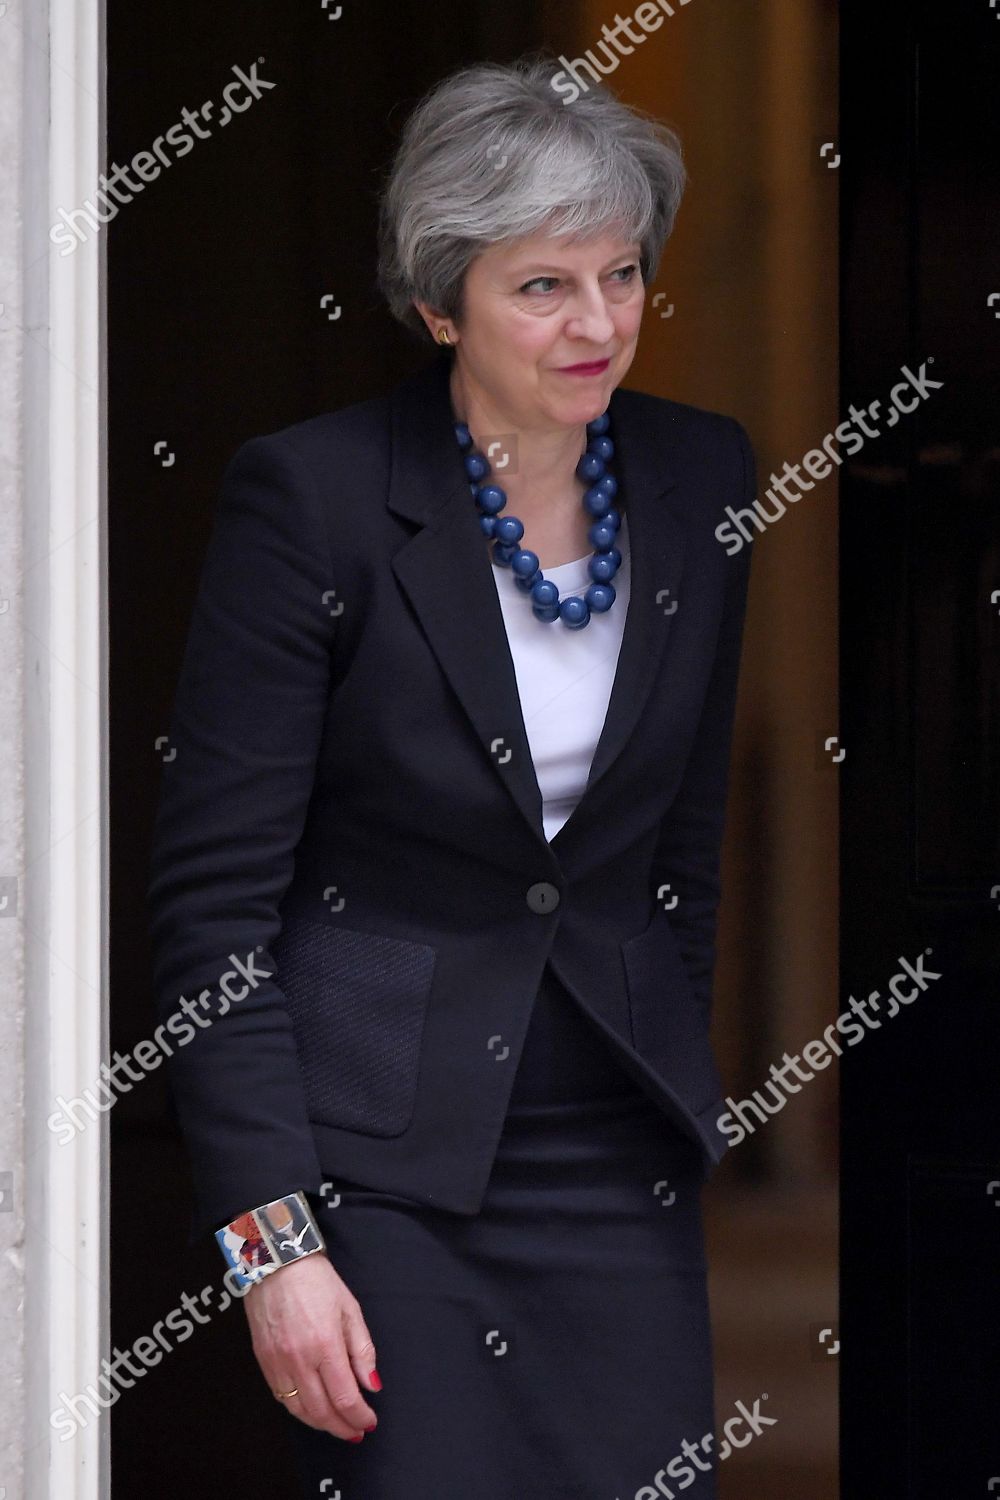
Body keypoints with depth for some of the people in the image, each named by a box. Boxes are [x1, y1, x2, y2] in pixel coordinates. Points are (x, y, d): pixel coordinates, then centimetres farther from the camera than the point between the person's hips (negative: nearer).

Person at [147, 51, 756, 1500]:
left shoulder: (699, 478, 4)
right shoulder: (311, 497, -12)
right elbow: (215, 893, -11)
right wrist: (273, 1240, -16)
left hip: (618, 1156, 5)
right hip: (377, 1149, -5)